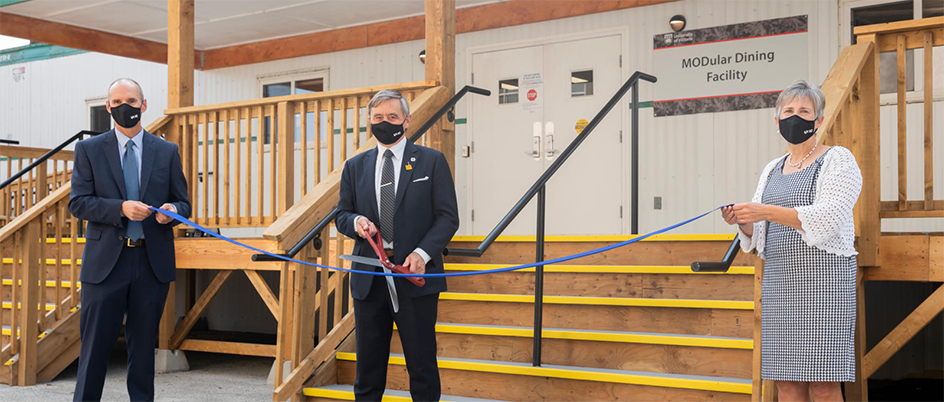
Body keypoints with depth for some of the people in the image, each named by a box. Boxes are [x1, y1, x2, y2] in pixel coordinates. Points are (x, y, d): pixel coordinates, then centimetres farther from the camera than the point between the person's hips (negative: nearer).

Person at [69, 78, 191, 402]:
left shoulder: (167, 152, 9)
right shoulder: (89, 150, 6)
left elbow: (183, 203, 11)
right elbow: (78, 202, -2)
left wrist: (172, 210, -13)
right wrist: (120, 208, -18)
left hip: (153, 262, 1)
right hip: (106, 262, -1)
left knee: (143, 344, 9)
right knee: (95, 344, 2)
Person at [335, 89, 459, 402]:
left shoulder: (431, 161, 4)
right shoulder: (355, 167, 14)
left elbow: (448, 217, -1)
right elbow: (341, 215, 17)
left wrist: (423, 253, -15)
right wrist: (356, 222, -8)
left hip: (415, 274, -3)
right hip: (369, 279, 3)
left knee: (422, 365, 2)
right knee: (368, 365, 9)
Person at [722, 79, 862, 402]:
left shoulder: (838, 160, 2)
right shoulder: (772, 170, 19)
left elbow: (828, 218, -14)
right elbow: (759, 235, 18)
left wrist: (768, 212, -23)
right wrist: (742, 221, -5)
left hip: (823, 278, -5)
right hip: (779, 279, 6)